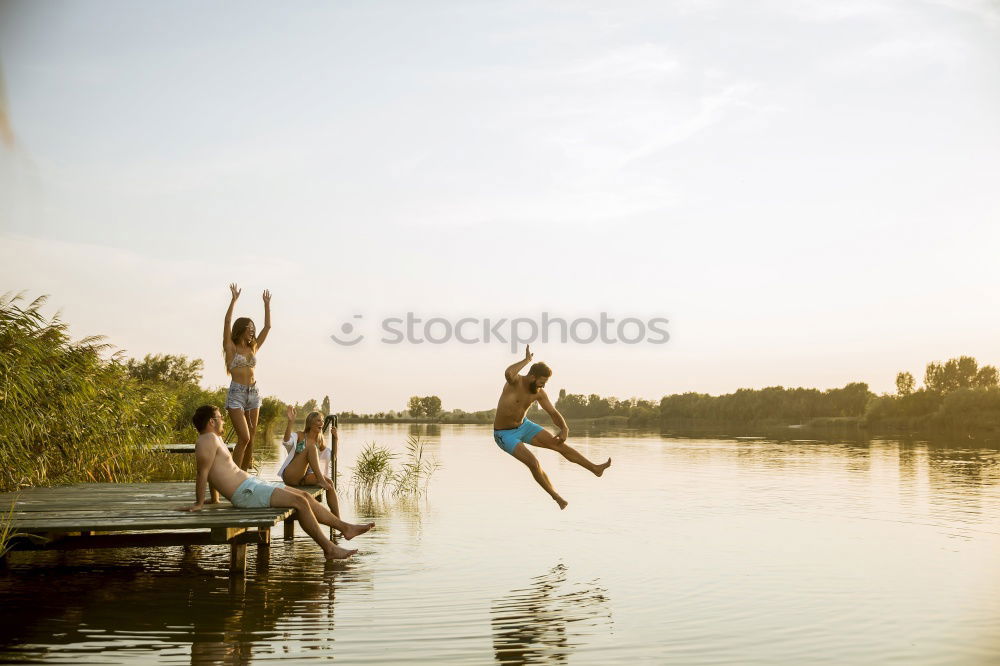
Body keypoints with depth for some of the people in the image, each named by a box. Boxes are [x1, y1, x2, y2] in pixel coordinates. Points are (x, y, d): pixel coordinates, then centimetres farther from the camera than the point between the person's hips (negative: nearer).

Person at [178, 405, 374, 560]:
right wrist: (199, 503, -17)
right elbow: (202, 473, -16)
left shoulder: (215, 439, 23)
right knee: (299, 501, -18)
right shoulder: (209, 439, -10)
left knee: (305, 495, 8)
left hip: (253, 484, 11)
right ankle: (329, 548, -16)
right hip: (245, 493, -11)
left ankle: (345, 527, 9)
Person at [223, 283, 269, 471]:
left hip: (253, 393, 6)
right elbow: (227, 322, -11)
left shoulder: (253, 348, 14)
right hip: (236, 393, -6)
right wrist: (234, 300, -14)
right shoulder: (231, 348, 1)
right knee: (244, 438, -15)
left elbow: (267, 327, 14)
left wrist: (267, 305, 10)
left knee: (251, 439, 5)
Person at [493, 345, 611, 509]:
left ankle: (595, 468, 5)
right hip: (505, 434, -6)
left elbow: (553, 413, 0)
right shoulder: (515, 382, -25)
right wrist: (527, 360, -36)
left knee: (558, 444, -2)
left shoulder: (539, 393, -6)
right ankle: (556, 497, -2)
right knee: (533, 462, -20)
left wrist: (564, 429, -19)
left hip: (524, 426, 6)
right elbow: (508, 373, -50)